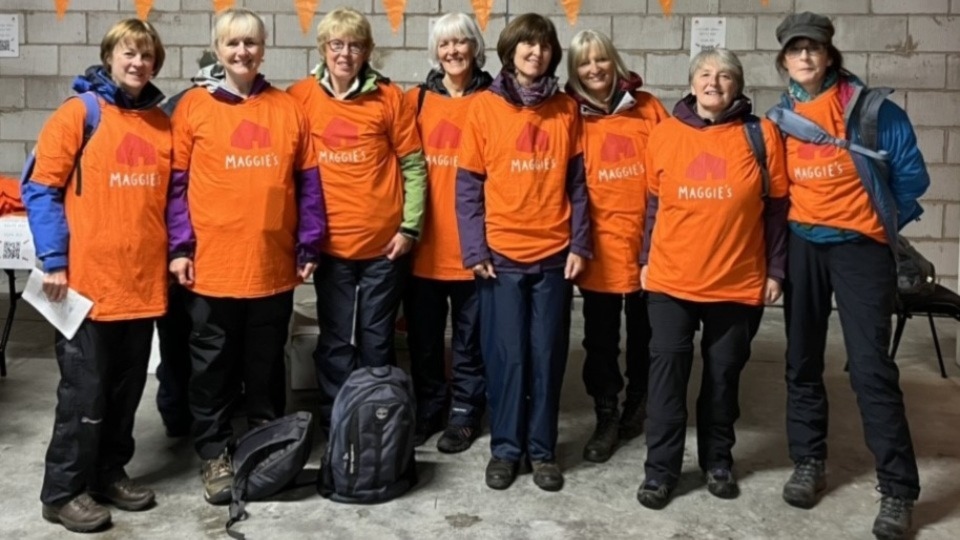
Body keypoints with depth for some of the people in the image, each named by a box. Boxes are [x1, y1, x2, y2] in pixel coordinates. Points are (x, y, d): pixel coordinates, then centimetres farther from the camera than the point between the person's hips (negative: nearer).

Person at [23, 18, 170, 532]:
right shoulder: (77, 114, -4)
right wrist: (53, 260, -13)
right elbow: (41, 189, -7)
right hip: (88, 281, -5)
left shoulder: (163, 125, 10)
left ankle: (110, 473, 29)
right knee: (84, 390, 1)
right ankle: (64, 491, 14)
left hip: (143, 282, 5)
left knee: (126, 388, 14)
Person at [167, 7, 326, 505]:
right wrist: (180, 247, -6)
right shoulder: (193, 107, 1)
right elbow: (176, 184, 1)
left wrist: (308, 245, 4)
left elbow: (308, 182, 7)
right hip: (212, 264, -1)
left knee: (267, 363, 14)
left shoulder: (288, 109, 6)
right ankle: (213, 454, 22)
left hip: (273, 264, 2)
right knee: (214, 364, 8)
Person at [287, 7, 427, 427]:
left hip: (385, 242, 0)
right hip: (331, 243, 1)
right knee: (336, 341, 8)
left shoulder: (390, 97, -1)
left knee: (377, 340, 9)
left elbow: (413, 165, 0)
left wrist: (410, 226, -5)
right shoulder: (299, 98, 1)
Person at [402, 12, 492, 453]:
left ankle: (465, 414, 24)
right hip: (424, 244, 2)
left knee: (469, 336, 9)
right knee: (423, 336, 13)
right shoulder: (415, 101, 6)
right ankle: (426, 411, 29)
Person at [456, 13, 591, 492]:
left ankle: (542, 449, 19)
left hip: (554, 254, 2)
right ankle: (505, 447, 18)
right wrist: (474, 249, -7)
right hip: (501, 254, -2)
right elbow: (468, 184, -1)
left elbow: (576, 184, 7)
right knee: (507, 355, 4)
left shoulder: (566, 110, 7)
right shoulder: (484, 107, 0)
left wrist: (580, 245, -1)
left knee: (547, 355, 7)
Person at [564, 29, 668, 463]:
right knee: (600, 336, 6)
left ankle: (637, 402, 36)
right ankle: (606, 416, 21)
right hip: (600, 244, -1)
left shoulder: (648, 109, 3)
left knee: (644, 330, 15)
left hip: (647, 239, 1)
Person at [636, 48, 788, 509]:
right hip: (671, 279, 0)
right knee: (668, 367, 0)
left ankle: (717, 461, 28)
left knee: (724, 372, 11)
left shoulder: (761, 135, -2)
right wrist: (646, 259, 8)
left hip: (739, 281, 0)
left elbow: (775, 208, 1)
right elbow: (653, 203, 8)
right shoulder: (665, 132, 1)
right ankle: (661, 468, 10)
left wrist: (774, 270, 0)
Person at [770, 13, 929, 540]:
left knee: (871, 368, -7)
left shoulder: (868, 107, -6)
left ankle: (897, 491, 1)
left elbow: (911, 173, -3)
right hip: (801, 248, 4)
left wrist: (883, 221, 4)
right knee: (802, 362, 10)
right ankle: (808, 462, 25)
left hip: (860, 247, -4)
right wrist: (781, 239, 7)